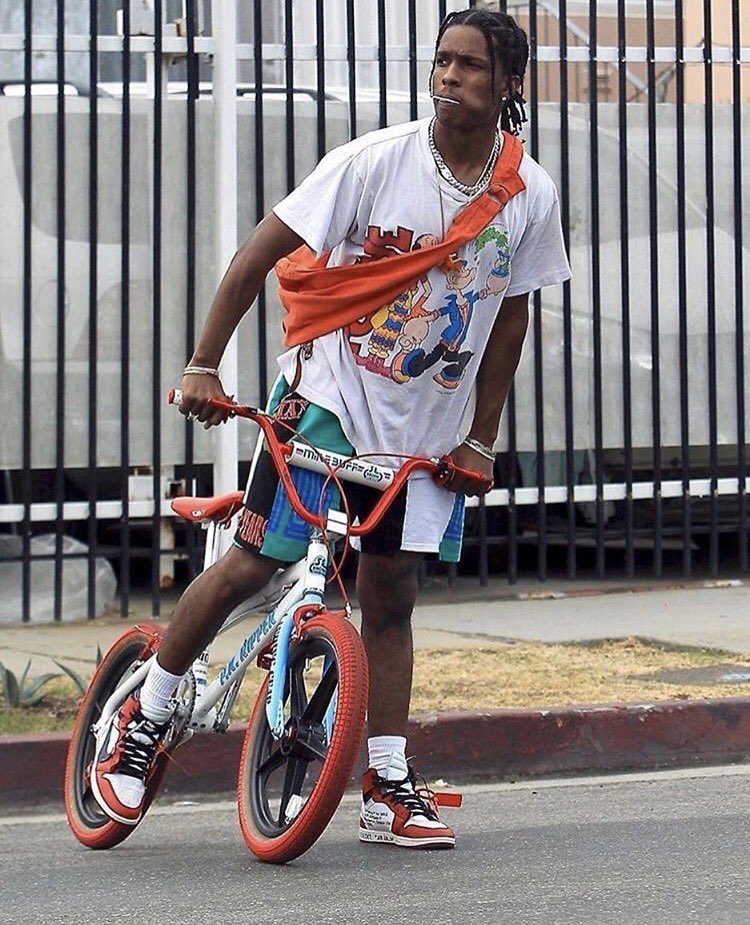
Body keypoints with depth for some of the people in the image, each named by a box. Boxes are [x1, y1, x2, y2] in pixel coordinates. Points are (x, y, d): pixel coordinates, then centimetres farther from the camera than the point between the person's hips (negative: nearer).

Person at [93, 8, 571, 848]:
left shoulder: (530, 195, -6)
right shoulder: (376, 161, -16)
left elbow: (509, 316, 6)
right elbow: (262, 251, -12)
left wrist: (481, 440, 4)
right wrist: (203, 366, -16)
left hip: (427, 428, 3)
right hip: (328, 397, -3)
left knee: (390, 596, 7)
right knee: (250, 566, -5)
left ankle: (387, 788, 11)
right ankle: (141, 721, 13)